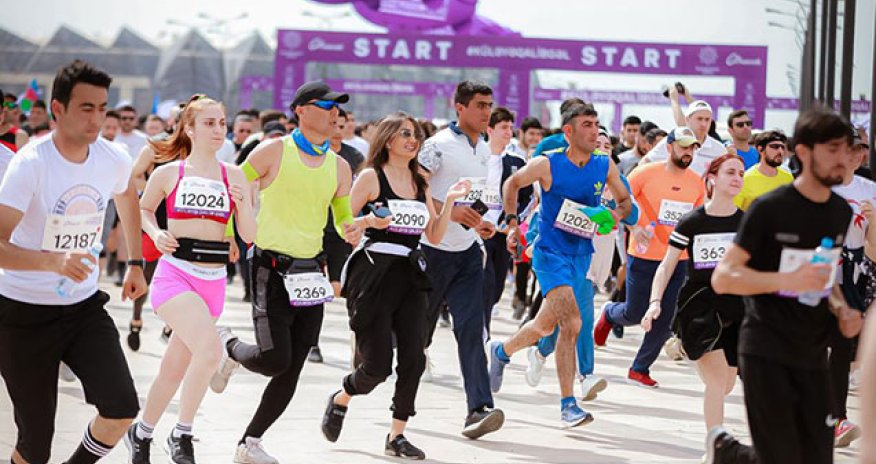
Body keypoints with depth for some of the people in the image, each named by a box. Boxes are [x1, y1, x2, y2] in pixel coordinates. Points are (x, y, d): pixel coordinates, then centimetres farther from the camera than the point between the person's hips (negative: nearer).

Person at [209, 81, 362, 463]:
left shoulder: (339, 167, 10)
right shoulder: (273, 152, -5)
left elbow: (342, 219, 17)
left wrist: (350, 231, -6)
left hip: (310, 273, 5)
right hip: (272, 269, -5)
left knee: (291, 371, 3)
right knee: (274, 359, -17)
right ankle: (228, 346, 17)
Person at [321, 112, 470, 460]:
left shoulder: (420, 183, 15)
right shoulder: (371, 177, -2)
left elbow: (434, 236, 14)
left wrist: (449, 202, 3)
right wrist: (370, 220, -21)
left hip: (411, 275, 5)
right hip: (375, 274, -5)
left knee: (413, 359, -5)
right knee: (378, 364, -7)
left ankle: (397, 435, 5)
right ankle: (340, 399, 25)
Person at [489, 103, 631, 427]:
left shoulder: (605, 166, -1)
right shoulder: (547, 164, -11)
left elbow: (624, 200, 14)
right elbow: (513, 183, 6)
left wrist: (616, 214, -8)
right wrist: (512, 223, 0)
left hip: (583, 254, 5)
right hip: (550, 252, -5)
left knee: (548, 323, 16)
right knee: (572, 323, -20)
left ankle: (502, 351, 46)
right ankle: (568, 405, -15)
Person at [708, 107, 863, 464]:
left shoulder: (842, 213, 9)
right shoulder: (770, 209, -11)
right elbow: (722, 278, -14)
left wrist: (841, 310, 4)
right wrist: (788, 280, -26)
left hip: (813, 357, 6)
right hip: (767, 354, -6)